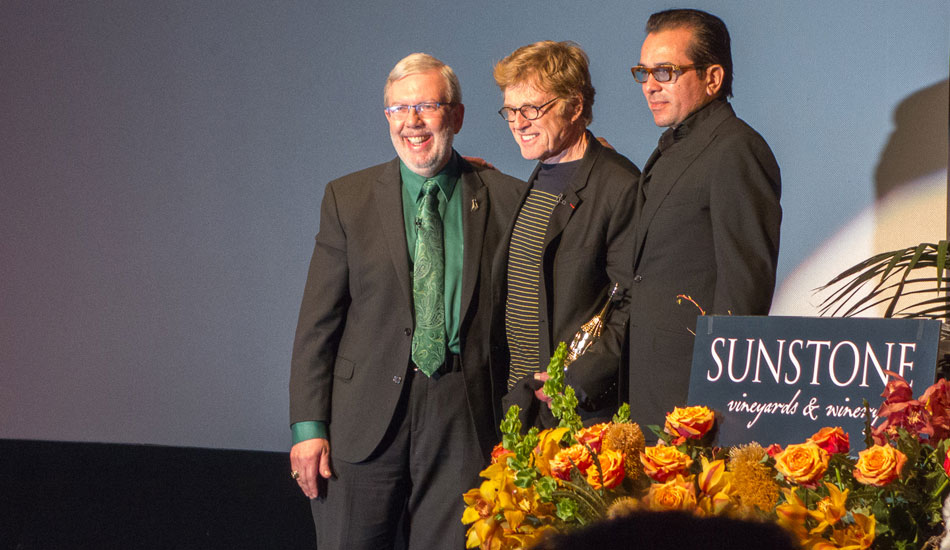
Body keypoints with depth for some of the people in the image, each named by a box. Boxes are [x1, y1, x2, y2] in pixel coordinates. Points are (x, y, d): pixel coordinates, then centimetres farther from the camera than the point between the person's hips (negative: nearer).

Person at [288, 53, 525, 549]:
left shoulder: (506, 199, 5)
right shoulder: (348, 199, 6)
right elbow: (317, 321, 3)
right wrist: (308, 425, -3)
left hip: (464, 418, 0)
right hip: (365, 416, 1)